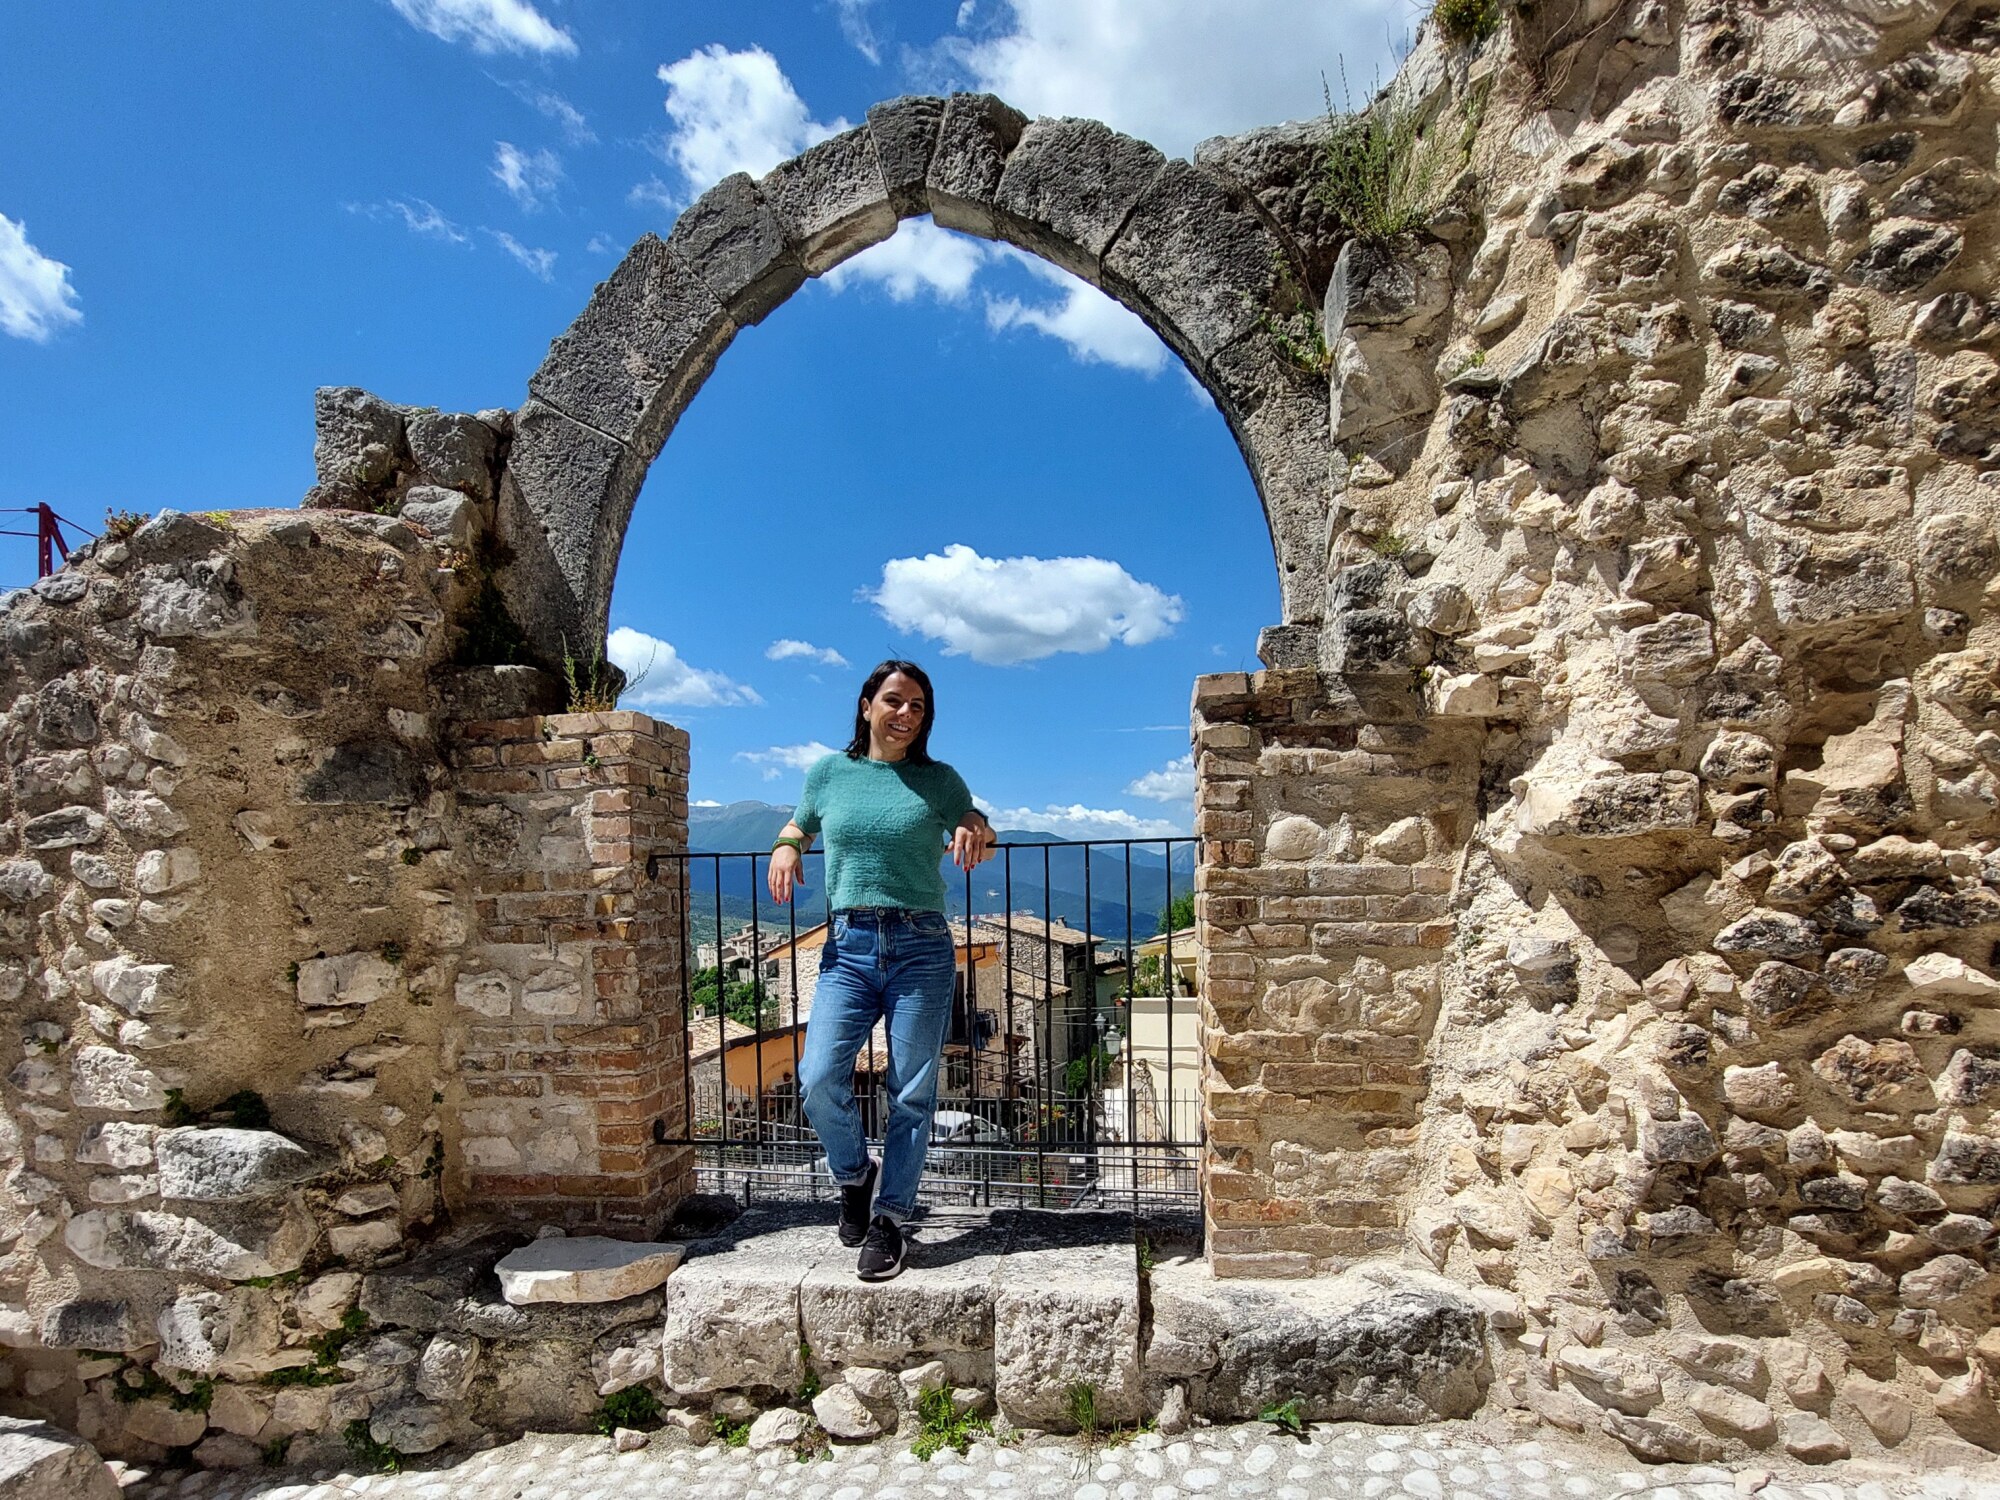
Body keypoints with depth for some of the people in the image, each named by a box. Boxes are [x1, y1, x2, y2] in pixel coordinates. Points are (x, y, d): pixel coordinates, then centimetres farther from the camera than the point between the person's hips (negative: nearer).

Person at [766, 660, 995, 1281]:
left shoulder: (939, 780, 6)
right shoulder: (829, 772, 9)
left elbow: (978, 836, 16)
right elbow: (799, 824, 25)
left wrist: (975, 832, -7)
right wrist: (785, 847, 2)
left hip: (921, 946, -1)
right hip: (847, 947, 1)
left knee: (911, 1093, 2)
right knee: (819, 1079, -11)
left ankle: (888, 1221, 18)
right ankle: (855, 1176, 19)